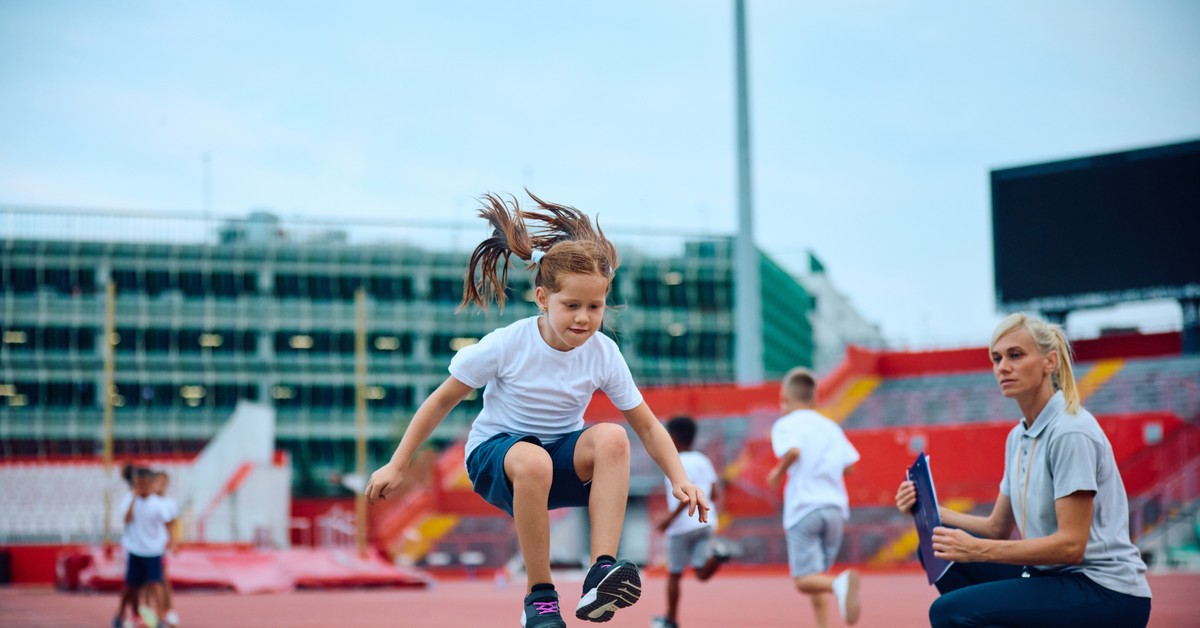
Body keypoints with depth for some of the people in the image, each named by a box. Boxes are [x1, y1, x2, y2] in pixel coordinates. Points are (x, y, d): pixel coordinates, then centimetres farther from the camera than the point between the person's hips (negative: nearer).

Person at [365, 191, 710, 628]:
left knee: (611, 437, -33)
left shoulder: (604, 354, -10)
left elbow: (646, 425, -4)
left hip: (565, 458, 3)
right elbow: (442, 400, -6)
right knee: (533, 461, -41)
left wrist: (679, 479, -20)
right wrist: (397, 465, -4)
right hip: (495, 453, -2)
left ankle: (601, 574, -37)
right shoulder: (506, 345, -17)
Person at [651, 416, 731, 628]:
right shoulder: (703, 461, 12)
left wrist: (671, 516, -19)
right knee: (702, 573, 0)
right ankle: (716, 553, -29)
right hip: (706, 523, 6)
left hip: (682, 525, -6)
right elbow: (714, 494, 10)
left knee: (674, 574, 8)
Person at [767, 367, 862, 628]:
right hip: (835, 507, 5)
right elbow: (848, 464, 6)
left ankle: (841, 583, -37)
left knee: (804, 580, -7)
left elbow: (793, 450, -21)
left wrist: (778, 471, -5)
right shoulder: (830, 426, 15)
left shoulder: (785, 425, -1)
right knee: (817, 578, 16)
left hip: (803, 508, -5)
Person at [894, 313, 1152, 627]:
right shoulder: (1018, 436, 11)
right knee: (938, 548, 5)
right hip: (1055, 577, 9)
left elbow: (1071, 545, -21)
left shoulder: (1071, 432, -17)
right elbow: (998, 527, 17)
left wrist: (978, 549, -25)